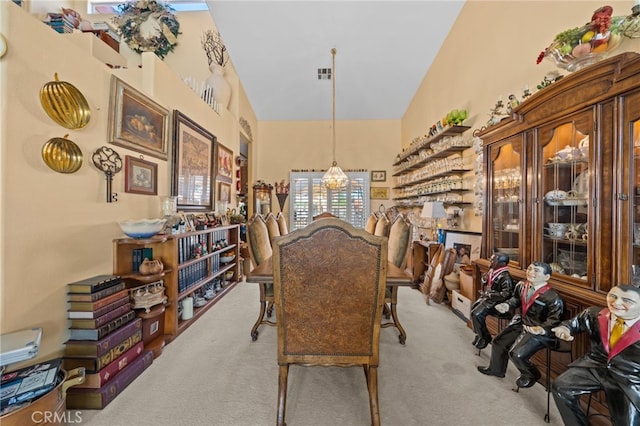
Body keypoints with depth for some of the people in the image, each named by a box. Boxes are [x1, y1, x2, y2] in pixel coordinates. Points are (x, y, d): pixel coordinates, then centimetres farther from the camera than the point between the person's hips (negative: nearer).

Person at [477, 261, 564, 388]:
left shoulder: (553, 297, -24)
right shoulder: (522, 286, -6)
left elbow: (555, 318, -20)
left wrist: (542, 329, -31)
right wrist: (506, 305, -6)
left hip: (537, 331, -7)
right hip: (521, 323, 7)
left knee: (516, 354, -15)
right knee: (498, 343, 14)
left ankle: (531, 375, 22)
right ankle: (496, 368, 41)